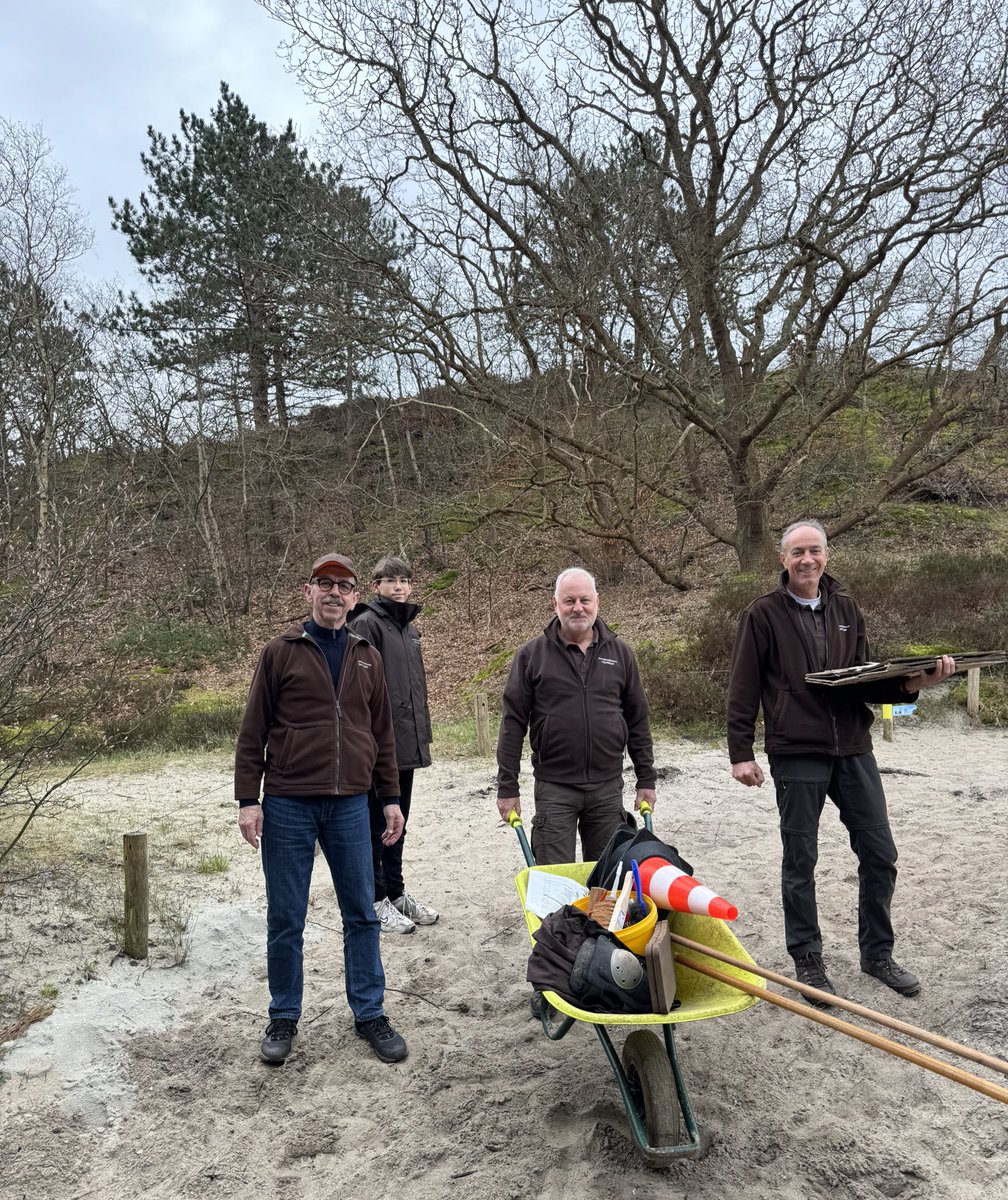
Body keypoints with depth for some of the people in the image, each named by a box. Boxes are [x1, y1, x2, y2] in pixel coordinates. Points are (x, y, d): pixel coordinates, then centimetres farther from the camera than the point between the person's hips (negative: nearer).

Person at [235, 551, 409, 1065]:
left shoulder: (367, 657, 10)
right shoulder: (281, 652, 0)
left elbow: (382, 734, 14)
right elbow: (253, 731, -1)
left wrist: (391, 798, 11)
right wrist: (248, 800, -6)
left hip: (349, 805, 3)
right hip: (287, 805, -3)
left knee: (362, 914, 9)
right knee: (285, 919, 8)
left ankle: (369, 1014, 24)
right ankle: (284, 1018, 26)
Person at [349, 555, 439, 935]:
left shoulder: (410, 627, 16)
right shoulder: (366, 624, -11)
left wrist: (421, 732, 19)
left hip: (406, 743, 8)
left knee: (398, 822, 17)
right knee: (376, 823, 3)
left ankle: (396, 892, 29)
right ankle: (376, 900, 14)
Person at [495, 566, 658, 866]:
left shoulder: (619, 652, 6)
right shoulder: (532, 655, -2)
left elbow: (638, 720, 10)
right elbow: (513, 722, -1)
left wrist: (646, 779, 8)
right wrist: (507, 788, -4)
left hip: (607, 786, 3)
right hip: (554, 787, -2)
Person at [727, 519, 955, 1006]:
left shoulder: (845, 610, 10)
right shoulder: (763, 615, -4)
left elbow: (864, 681, 12)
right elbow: (742, 691, -5)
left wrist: (910, 683, -6)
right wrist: (741, 753, -9)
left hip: (853, 750, 5)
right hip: (796, 755, -4)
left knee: (880, 855, 10)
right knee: (800, 862, 6)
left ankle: (877, 953, 30)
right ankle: (807, 962, 23)